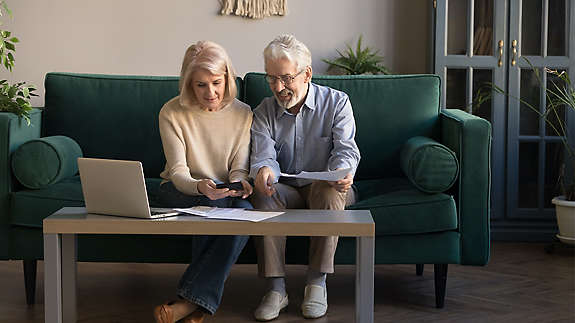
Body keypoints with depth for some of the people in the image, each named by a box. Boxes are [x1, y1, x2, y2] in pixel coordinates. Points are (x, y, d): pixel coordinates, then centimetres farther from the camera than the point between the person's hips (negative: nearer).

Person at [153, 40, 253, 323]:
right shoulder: (172, 113, -10)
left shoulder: (242, 114, -2)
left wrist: (240, 182, -27)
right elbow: (178, 173, -15)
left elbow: (239, 167, -1)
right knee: (213, 203, -36)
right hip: (180, 191, -2)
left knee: (245, 211, -33)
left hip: (225, 193, 2)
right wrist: (201, 186, -39)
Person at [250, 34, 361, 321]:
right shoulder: (264, 112, 4)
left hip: (325, 188, -1)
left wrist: (342, 173, -39)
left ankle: (317, 282, -28)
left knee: (330, 189, -36)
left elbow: (346, 149, -14)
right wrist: (264, 170, -38)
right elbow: (264, 155, -11)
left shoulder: (336, 102, -2)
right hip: (286, 191, 2)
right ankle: (276, 288, -28)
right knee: (264, 192, -32)